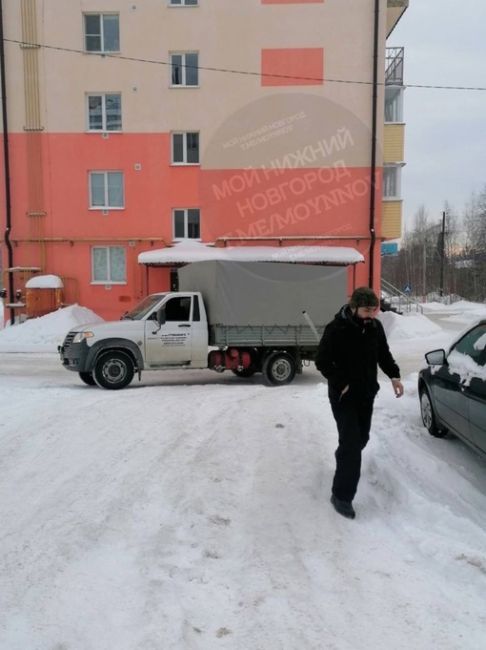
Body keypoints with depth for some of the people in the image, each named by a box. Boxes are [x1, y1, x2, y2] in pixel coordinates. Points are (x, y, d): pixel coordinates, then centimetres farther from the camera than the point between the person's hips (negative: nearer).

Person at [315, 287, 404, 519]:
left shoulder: (375, 327, -2)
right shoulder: (336, 329, -20)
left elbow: (383, 354, 12)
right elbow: (322, 362, -14)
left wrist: (394, 376, -2)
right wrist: (341, 384, -20)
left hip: (367, 393, 6)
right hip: (343, 395, -6)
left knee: (361, 438, 19)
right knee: (352, 442, -10)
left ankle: (343, 457, 50)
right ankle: (341, 495, -1)